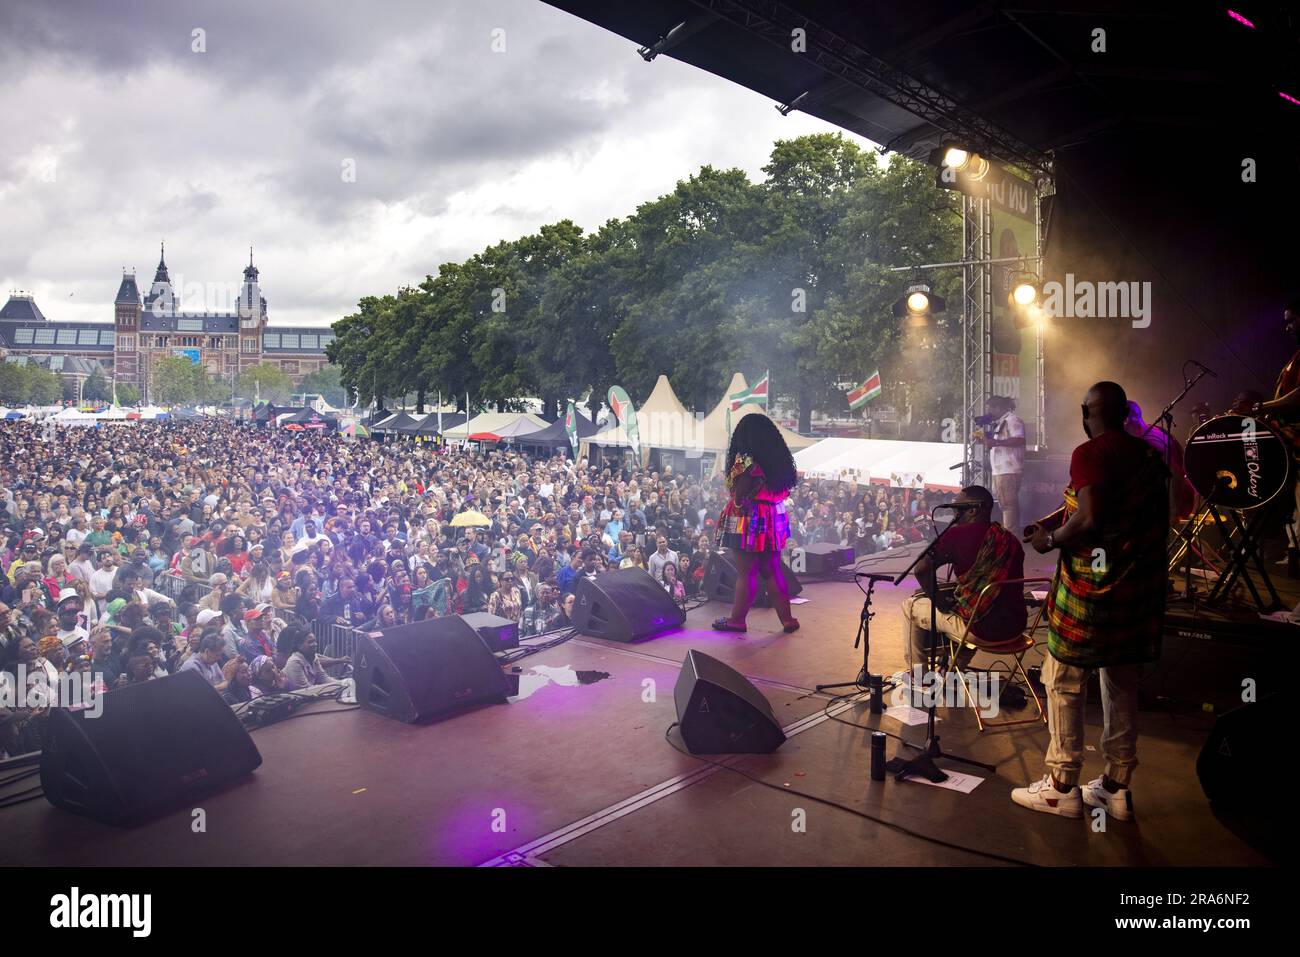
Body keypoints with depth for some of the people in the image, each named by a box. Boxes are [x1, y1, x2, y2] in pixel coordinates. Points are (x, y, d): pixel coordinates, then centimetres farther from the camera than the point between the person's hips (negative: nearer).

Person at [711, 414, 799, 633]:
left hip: (749, 519, -7)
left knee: (745, 572, 2)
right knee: (772, 571, 13)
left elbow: (739, 495, -13)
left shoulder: (745, 459, -12)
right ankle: (787, 618, 16)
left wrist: (724, 517, -2)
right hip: (774, 519, 7)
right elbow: (784, 490, 8)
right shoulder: (779, 459, 9)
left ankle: (737, 619, 13)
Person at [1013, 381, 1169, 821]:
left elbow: (1090, 519, -27)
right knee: (1123, 688, 15)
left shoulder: (1091, 454, -14)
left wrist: (1051, 539, -8)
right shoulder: (1149, 456, 10)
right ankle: (1118, 788, 24)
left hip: (1092, 590, -8)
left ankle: (1062, 787, 11)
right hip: (1141, 589, 8)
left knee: (1063, 683, 4)